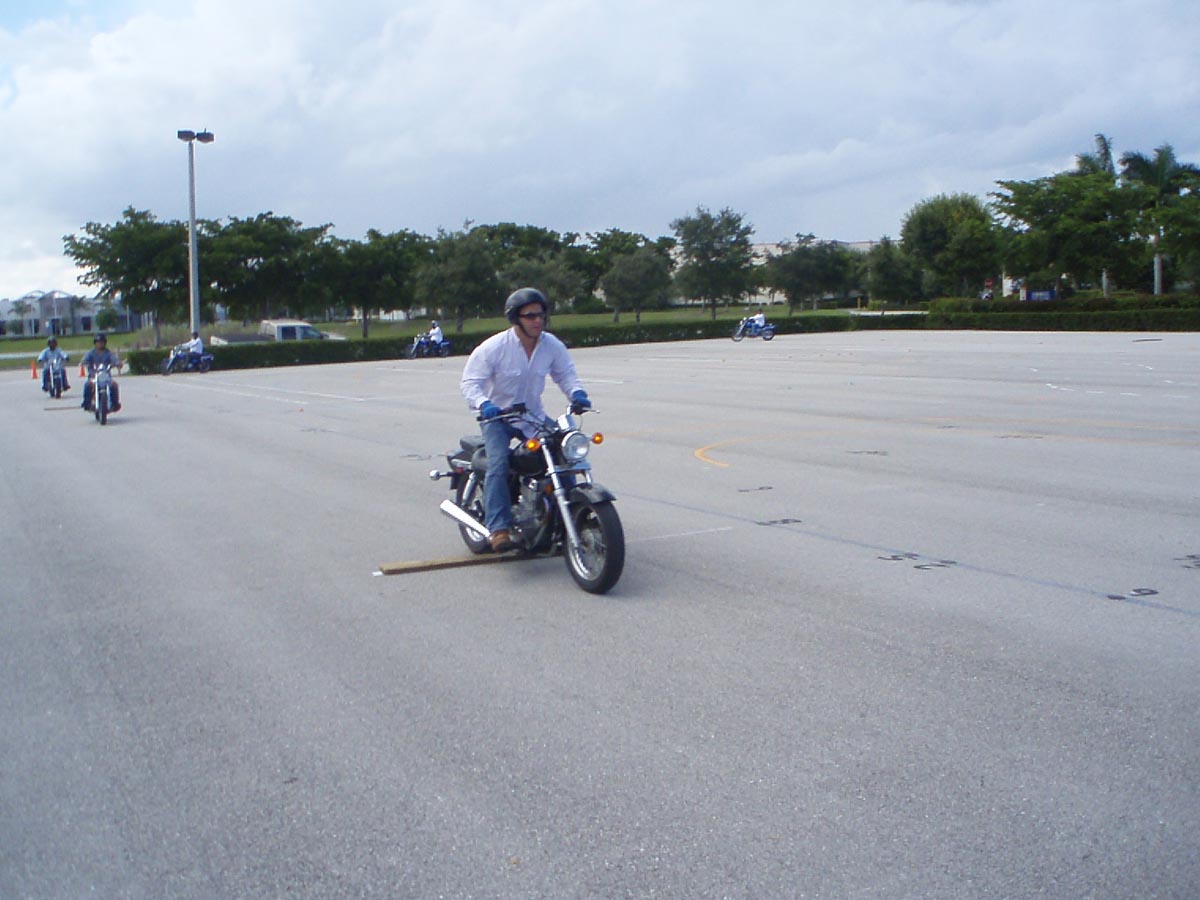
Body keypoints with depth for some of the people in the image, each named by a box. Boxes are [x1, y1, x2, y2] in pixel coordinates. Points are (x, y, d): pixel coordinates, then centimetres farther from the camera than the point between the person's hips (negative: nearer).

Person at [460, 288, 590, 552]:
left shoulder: (552, 345, -4)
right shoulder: (494, 347, -16)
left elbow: (565, 374, 7)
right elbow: (470, 381, -16)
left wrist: (576, 392, -16)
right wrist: (483, 404, -36)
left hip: (534, 416, 5)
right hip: (497, 416, -4)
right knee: (498, 464, -26)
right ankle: (499, 528, -29)